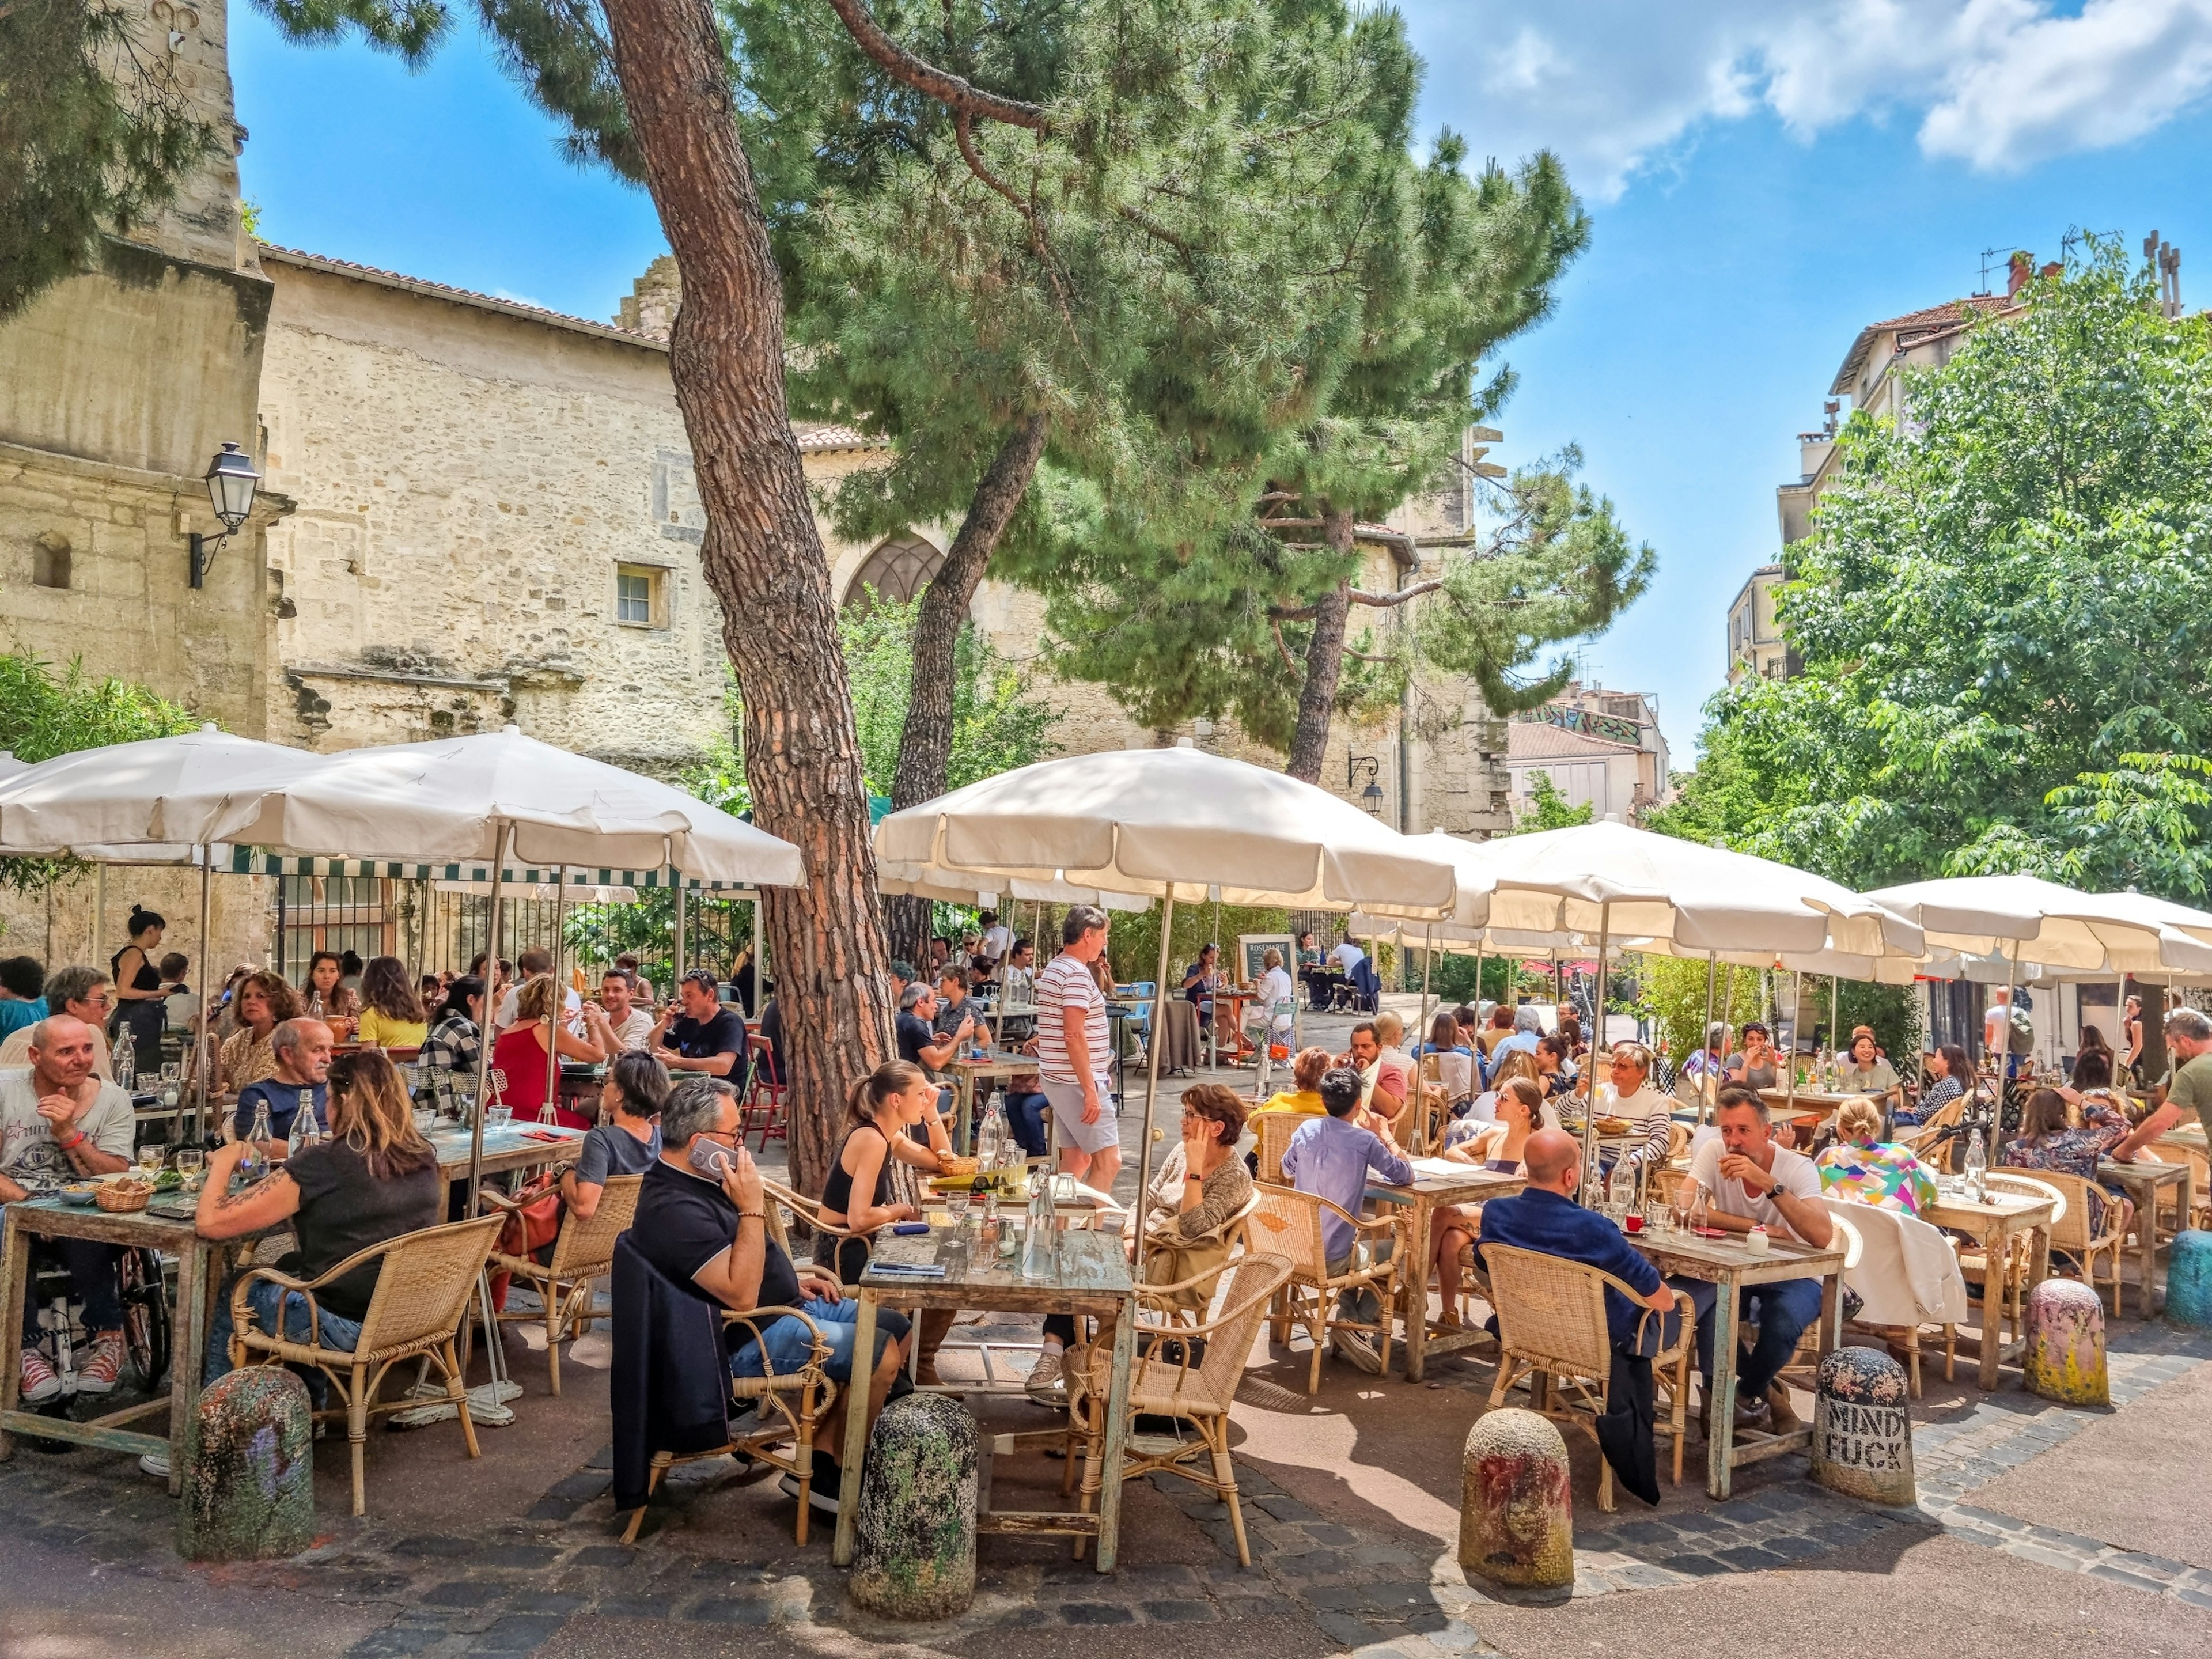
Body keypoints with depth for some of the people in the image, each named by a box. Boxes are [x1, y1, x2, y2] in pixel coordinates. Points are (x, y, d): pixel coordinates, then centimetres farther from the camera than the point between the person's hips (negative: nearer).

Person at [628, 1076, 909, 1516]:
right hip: (746, 1339, -11)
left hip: (781, 1306, 11)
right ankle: (837, 1475, 3)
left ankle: (818, 1460, 5)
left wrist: (794, 1278, 11)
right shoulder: (673, 1209, -26)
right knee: (880, 1352, -18)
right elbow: (741, 1294, -31)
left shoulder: (698, 1179, 7)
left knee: (894, 1327, 5)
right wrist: (752, 1208, -30)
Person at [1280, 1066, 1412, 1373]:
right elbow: (1406, 1177, -6)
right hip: (1333, 1260, -6)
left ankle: (1347, 1316, 24)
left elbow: (1287, 1172, 19)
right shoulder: (1364, 1140, -15)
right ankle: (1355, 1322, 6)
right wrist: (1385, 1136, 6)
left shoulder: (1306, 1130, 1)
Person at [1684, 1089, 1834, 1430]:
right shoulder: (1714, 1153, -10)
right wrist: (1762, 1228, -26)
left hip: (1792, 1277, -2)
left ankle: (1745, 1396, 2)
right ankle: (1764, 1392, 2)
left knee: (1782, 1323, -33)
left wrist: (1768, 1183, -39)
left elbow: (1822, 1236, -32)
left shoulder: (1798, 1167, -15)